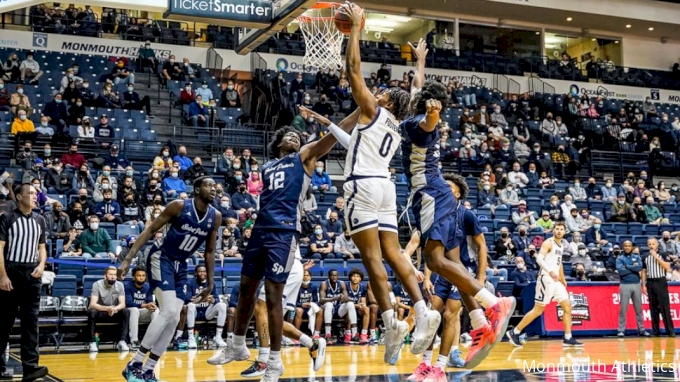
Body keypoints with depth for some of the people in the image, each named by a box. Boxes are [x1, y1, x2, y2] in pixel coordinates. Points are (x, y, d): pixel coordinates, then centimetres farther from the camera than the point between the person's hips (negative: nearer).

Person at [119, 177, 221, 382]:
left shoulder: (216, 217, -2)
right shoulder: (179, 206, -17)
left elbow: (209, 251, 8)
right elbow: (150, 230, -12)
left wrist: (210, 284, 8)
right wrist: (128, 259, -19)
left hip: (180, 265, 7)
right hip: (161, 257, -6)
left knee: (174, 319, 1)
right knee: (169, 312, -21)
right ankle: (135, 364, -13)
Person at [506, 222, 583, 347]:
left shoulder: (561, 245, 17)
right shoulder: (548, 243, -10)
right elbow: (539, 258, -24)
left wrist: (563, 280, 31)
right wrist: (550, 271, -37)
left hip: (556, 280, 9)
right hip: (546, 279, -9)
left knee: (567, 306, 5)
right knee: (538, 310, -7)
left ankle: (568, 338, 9)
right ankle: (514, 333, 0)